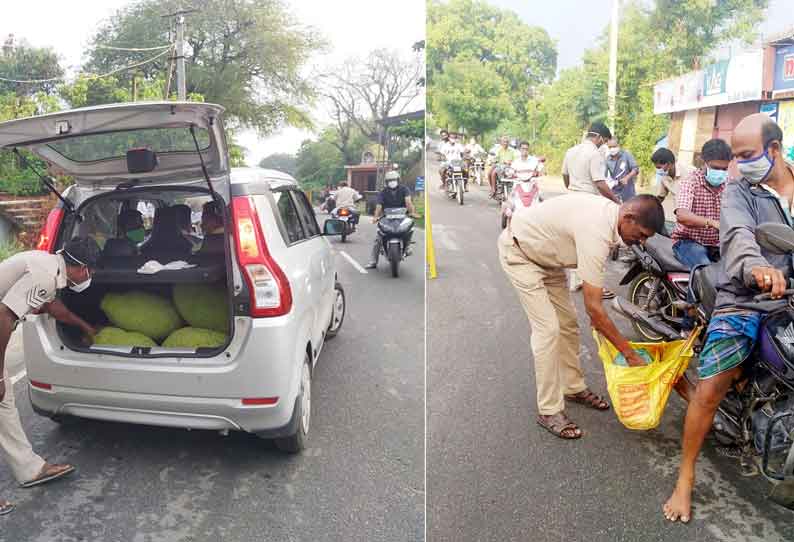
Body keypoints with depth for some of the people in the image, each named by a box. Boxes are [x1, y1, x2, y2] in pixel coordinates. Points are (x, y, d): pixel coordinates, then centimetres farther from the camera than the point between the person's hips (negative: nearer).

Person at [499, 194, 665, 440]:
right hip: (518, 252, -9)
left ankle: (574, 387, 27)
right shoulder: (596, 233, -35)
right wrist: (630, 353, -23)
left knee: (568, 323, 11)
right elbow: (593, 307, -31)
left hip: (545, 253, 9)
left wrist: (597, 314, 6)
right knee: (548, 329, -12)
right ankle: (549, 410, -2)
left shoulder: (610, 212, -8)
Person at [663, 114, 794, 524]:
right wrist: (757, 268, -41)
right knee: (710, 390, -10)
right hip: (743, 301, -3)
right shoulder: (738, 191, 0)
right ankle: (685, 480, 4)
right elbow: (740, 236, -20)